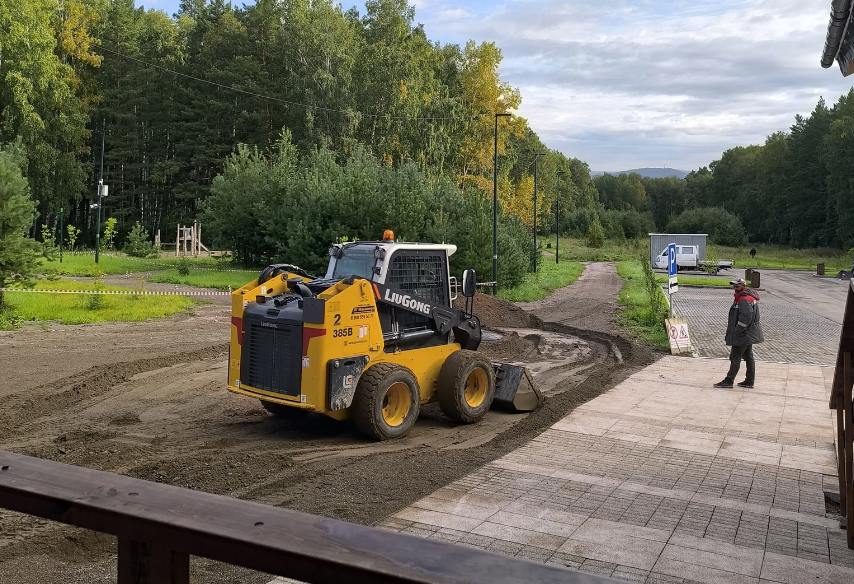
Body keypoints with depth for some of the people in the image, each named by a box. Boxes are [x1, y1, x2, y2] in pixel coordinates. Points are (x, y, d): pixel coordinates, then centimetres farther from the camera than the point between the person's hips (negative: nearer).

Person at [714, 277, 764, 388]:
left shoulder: (745, 300, -20)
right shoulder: (741, 298, 15)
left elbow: (746, 317, -27)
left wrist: (737, 331, -21)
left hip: (743, 335, -11)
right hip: (748, 335, 11)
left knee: (735, 357, -5)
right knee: (748, 357, 14)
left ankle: (729, 380, 0)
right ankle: (749, 381, 20)